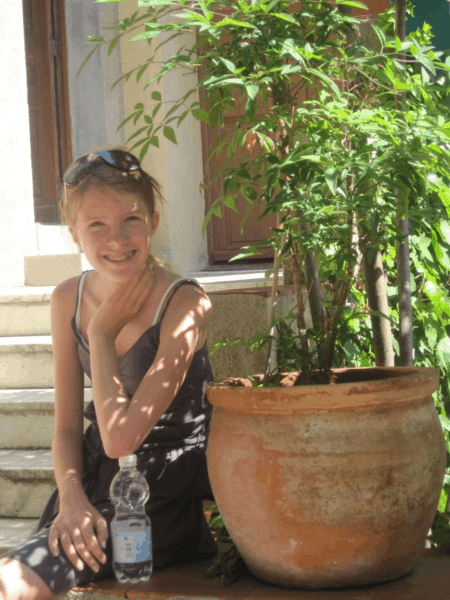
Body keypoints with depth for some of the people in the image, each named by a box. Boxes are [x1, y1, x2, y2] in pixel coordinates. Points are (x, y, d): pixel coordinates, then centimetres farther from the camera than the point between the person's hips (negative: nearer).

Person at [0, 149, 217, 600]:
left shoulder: (185, 304, -15)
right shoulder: (69, 300, 4)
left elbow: (121, 438, -21)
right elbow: (66, 427, 8)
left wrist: (102, 332, -14)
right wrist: (71, 499, -11)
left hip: (162, 494, -6)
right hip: (95, 483, 6)